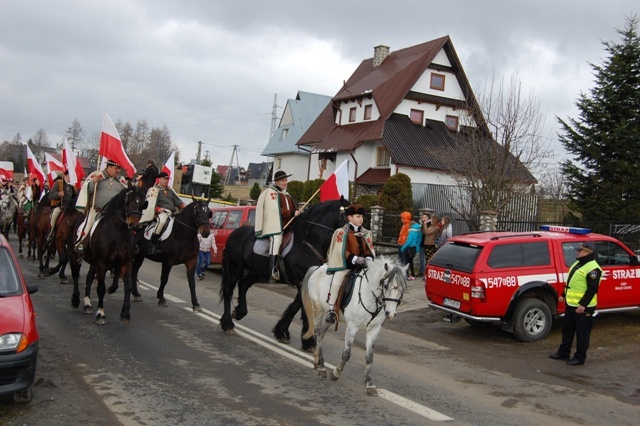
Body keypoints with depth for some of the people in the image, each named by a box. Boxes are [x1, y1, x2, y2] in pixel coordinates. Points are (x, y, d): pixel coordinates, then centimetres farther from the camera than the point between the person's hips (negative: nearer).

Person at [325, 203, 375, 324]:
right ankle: (331, 309, -16)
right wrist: (355, 259, -25)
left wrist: (368, 259, -13)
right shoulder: (342, 232, -2)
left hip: (362, 265, 5)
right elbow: (342, 251, -12)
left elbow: (370, 250, 10)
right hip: (345, 265, -5)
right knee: (336, 282, -27)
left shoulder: (366, 233, 13)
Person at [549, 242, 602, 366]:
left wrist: (583, 304, -25)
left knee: (582, 332, 0)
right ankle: (563, 352, 29)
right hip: (571, 305, 10)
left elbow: (592, 289, -23)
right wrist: (564, 295, 21)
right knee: (567, 329, 18)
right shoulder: (577, 263, 14)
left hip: (583, 307, -10)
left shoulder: (592, 268, -18)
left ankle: (580, 357, 10)